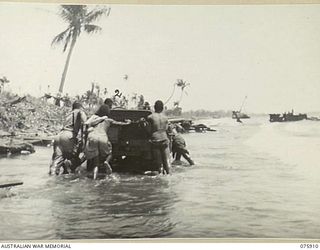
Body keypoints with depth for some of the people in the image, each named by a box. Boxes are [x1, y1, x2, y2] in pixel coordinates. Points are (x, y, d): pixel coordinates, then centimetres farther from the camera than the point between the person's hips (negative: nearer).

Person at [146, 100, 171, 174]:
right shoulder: (165, 117, 4)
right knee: (166, 159, 10)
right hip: (164, 139, 2)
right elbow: (166, 129, 7)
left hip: (155, 141, -2)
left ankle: (161, 172, 8)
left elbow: (149, 130, -3)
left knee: (158, 160, 6)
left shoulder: (150, 117, -5)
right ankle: (168, 172, 12)